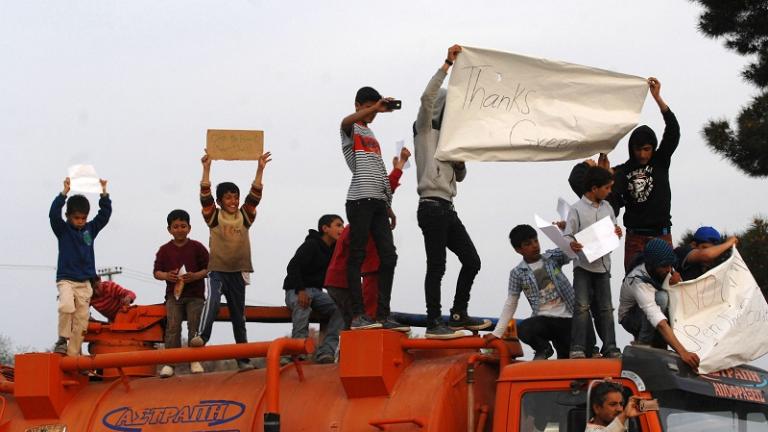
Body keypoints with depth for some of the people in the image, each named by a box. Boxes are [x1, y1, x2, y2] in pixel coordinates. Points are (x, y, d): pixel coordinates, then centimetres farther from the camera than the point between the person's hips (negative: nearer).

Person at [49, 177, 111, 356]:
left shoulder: (91, 229, 9)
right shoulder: (62, 230, 0)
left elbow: (105, 214, 4)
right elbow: (54, 213, -16)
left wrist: (104, 193, -8)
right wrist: (64, 192, -25)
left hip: (85, 282, 4)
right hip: (66, 279, -4)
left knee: (81, 321, 0)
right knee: (67, 306, -30)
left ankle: (73, 355, 4)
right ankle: (62, 339, -13)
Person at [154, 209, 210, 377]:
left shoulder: (197, 248, 0)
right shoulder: (164, 250, 4)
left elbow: (208, 269, 1)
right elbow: (156, 272, 6)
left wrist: (196, 276, -18)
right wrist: (166, 276, -16)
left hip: (195, 295, -1)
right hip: (173, 295, 1)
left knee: (194, 327, -2)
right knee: (172, 328, -8)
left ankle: (194, 361, 6)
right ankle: (169, 362, -8)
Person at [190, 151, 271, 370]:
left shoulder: (245, 217, 7)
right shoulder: (214, 217, 1)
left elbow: (255, 195, -1)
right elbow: (205, 195, -10)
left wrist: (260, 169, -10)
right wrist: (207, 168, -19)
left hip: (238, 272, 3)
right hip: (217, 271, -3)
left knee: (238, 315, 8)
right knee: (212, 299, -31)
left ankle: (243, 358, 10)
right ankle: (201, 336, -45)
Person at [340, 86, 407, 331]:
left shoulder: (371, 135, 26)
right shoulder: (352, 130, 3)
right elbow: (346, 122, -25)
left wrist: (388, 206, 23)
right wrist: (375, 108, -31)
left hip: (378, 201, 8)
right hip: (360, 200, -8)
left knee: (389, 256, 2)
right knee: (357, 256, -7)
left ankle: (383, 315, 4)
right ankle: (358, 316, -9)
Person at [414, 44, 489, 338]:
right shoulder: (424, 130, 2)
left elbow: (459, 177, 27)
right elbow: (427, 97, -16)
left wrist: (459, 162, 6)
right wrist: (447, 65, -16)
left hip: (447, 208, 8)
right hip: (432, 205, -8)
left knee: (471, 261, 8)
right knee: (437, 266, -10)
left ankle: (458, 315, 17)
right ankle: (434, 323, -8)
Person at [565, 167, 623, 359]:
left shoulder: (607, 207, 10)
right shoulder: (577, 209, -7)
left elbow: (612, 231, 19)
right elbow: (568, 235, -8)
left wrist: (617, 233, -4)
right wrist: (572, 245, -29)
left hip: (602, 264, 5)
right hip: (583, 265, -5)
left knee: (605, 308, 8)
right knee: (582, 306, -13)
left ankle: (610, 348, 11)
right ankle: (577, 348, -12)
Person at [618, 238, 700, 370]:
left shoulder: (665, 270, -17)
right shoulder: (639, 282, -37)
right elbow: (660, 323, -48)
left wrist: (675, 284, -31)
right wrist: (683, 352, -57)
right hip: (631, 318, -7)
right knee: (661, 298, -35)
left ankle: (658, 345, -4)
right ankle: (641, 345, -20)